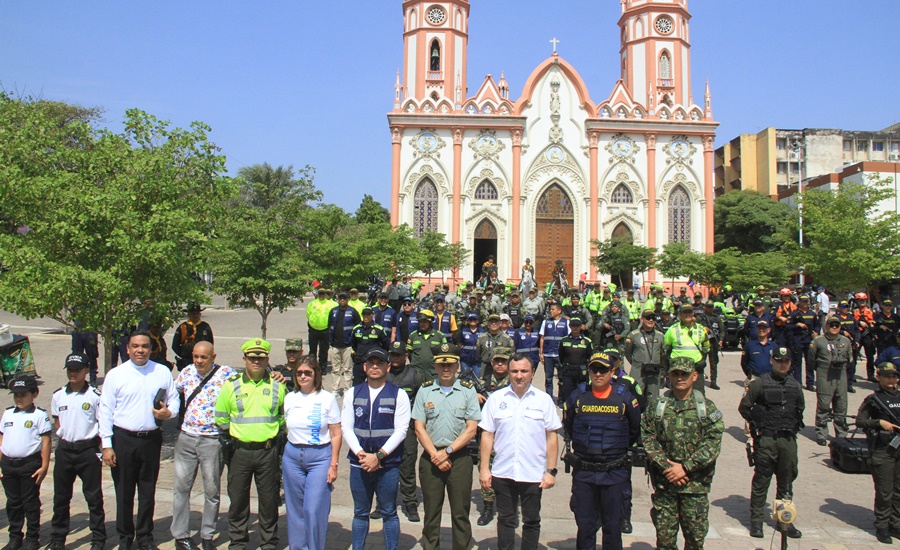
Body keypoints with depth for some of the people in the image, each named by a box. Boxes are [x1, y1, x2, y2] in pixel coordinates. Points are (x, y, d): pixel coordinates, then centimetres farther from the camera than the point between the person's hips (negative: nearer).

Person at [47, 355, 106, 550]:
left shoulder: (95, 396, -8)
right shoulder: (58, 395, 4)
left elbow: (103, 424, -3)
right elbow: (57, 422, 15)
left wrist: (97, 445, -8)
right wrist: (64, 437, 4)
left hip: (88, 450, -4)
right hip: (64, 449, 4)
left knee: (93, 496, 5)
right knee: (61, 496, 13)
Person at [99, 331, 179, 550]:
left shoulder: (163, 372, 4)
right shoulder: (115, 375, -1)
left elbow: (174, 399, 10)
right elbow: (105, 411, -1)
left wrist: (168, 412, -14)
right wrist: (107, 445, -5)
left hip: (151, 439, 1)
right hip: (123, 439, -1)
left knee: (148, 492, 11)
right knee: (124, 493, 8)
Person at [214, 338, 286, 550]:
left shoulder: (277, 386, 2)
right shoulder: (231, 385, 0)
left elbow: (284, 417, 14)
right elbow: (221, 418, 9)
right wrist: (227, 441, 5)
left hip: (268, 451, 0)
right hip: (239, 451, 0)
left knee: (269, 500, 8)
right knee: (238, 499, 9)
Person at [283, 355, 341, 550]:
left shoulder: (327, 398, -3)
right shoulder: (289, 398, 7)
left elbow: (336, 434, -3)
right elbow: (285, 429, 15)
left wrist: (333, 464, -6)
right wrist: (283, 460, 9)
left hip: (320, 457, -4)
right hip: (292, 457, 4)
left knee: (314, 510, -7)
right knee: (295, 509, 9)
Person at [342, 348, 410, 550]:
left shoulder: (398, 395, 0)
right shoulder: (353, 394, 8)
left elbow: (401, 429, -6)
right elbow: (346, 427, 3)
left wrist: (379, 456, -13)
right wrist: (360, 453, -11)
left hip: (388, 464, -2)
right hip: (359, 463, 2)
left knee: (389, 513, 7)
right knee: (360, 513, 12)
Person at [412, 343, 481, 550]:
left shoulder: (467, 390, 1)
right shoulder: (425, 390, 5)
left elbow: (471, 429, -3)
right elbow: (419, 428, 2)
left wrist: (447, 451, -11)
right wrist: (435, 455, -9)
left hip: (459, 458, -1)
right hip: (430, 458, 1)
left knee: (461, 513, 4)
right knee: (431, 513, 9)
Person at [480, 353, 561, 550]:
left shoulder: (544, 399, 0)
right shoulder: (496, 398, 1)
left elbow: (552, 437, 2)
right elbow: (487, 435, 3)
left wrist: (551, 470, -2)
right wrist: (484, 468, -1)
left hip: (534, 474, 0)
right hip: (502, 473, 1)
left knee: (532, 521, 11)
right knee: (505, 520, 12)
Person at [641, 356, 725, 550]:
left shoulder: (707, 408, 1)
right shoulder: (656, 406, 4)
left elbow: (713, 443, -6)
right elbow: (648, 439, -1)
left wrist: (685, 467, -13)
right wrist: (667, 467, -12)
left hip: (696, 484, 0)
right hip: (664, 483, 1)